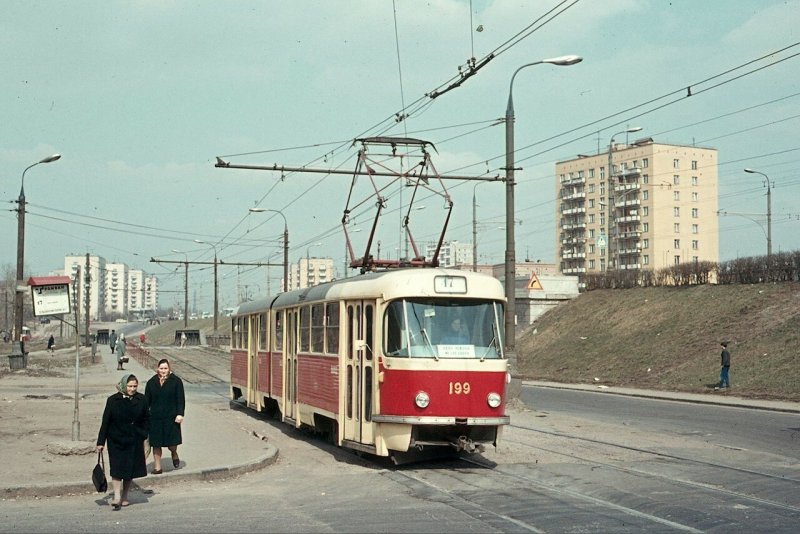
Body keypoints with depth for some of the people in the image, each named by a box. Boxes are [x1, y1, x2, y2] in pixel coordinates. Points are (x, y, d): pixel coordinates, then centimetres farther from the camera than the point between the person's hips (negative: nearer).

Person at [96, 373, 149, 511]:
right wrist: (101, 442, -4)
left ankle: (124, 497, 20)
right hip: (116, 441, -2)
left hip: (134, 441, 2)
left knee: (130, 469, 6)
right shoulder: (113, 400, -6)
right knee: (117, 468, -9)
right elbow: (105, 422, -3)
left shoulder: (141, 400, -1)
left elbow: (146, 419, 9)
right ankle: (117, 497, -10)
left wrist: (144, 436, 2)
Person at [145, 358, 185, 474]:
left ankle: (174, 454, 35)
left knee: (171, 443, 0)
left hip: (171, 417, -2)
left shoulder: (176, 381, -2)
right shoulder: (151, 382, 5)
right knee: (156, 444, 5)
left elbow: (181, 399, -3)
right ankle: (157, 467, 16)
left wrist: (180, 414, -11)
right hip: (155, 418, 2)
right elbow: (147, 400, 9)